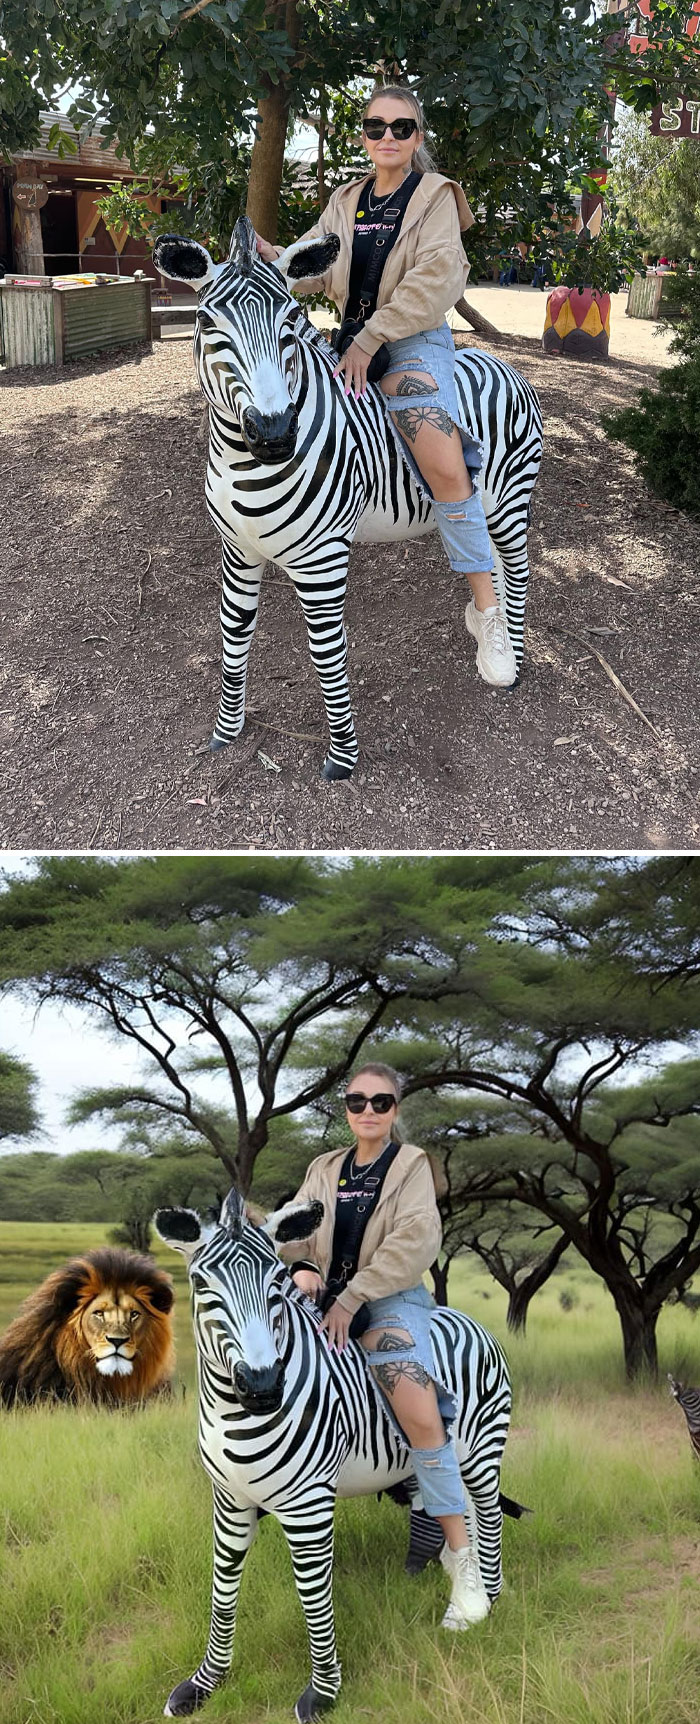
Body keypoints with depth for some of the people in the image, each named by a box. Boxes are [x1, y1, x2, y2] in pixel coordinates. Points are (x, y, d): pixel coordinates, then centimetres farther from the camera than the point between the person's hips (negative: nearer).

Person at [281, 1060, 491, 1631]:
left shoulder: (411, 1165, 3)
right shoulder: (326, 1168, 17)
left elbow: (416, 1239, -11)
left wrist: (352, 1299, -18)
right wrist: (301, 1264, -15)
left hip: (392, 1296, -5)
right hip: (326, 1296, 5)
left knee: (420, 1411, -27)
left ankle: (460, 1550, -20)